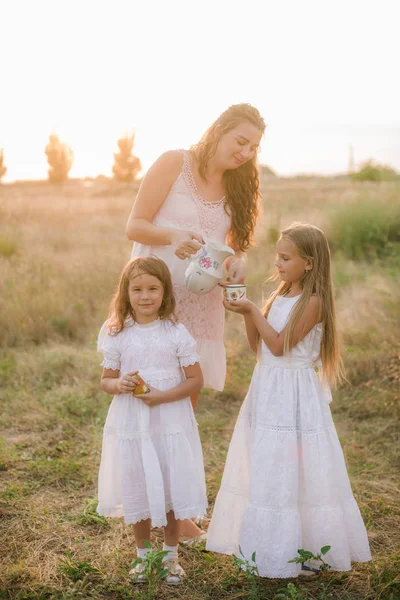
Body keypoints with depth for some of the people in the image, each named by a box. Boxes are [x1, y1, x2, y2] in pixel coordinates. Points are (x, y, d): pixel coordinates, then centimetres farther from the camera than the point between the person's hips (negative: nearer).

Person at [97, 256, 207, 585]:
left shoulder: (177, 333, -6)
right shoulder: (117, 335, -1)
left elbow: (196, 380, -4)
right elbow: (106, 379, 6)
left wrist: (163, 396, -17)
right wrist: (119, 385, -17)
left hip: (170, 424, -1)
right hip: (131, 424, 1)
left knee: (171, 490, 6)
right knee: (137, 491, 11)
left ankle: (171, 555, 25)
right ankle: (143, 555, 30)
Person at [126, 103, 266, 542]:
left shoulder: (236, 185, 12)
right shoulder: (174, 164, -4)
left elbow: (232, 248, 14)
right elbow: (134, 226, -6)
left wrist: (234, 264, -9)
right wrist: (172, 235, -25)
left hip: (202, 304, 5)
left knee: (186, 404, 8)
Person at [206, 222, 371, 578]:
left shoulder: (313, 302, -14)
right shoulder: (280, 297, 9)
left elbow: (279, 345, -18)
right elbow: (257, 345, 9)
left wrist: (253, 310, -16)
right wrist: (246, 312, -4)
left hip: (295, 396, -8)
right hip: (268, 391, 8)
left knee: (295, 470, -2)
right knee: (266, 469, 13)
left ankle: (308, 551, 11)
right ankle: (269, 545, 26)